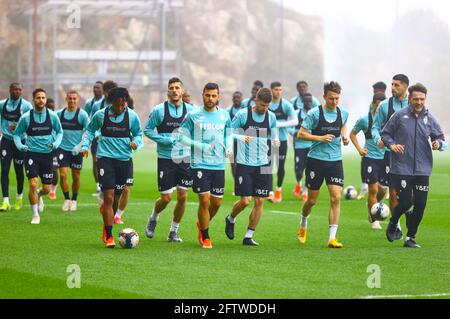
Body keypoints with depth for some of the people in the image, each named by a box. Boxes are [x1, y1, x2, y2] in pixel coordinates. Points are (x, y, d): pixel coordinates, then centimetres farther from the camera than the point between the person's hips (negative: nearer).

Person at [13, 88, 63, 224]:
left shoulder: (52, 116, -1)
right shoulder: (26, 117, -4)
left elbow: (59, 131, 13)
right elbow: (16, 134, 8)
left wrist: (56, 143, -6)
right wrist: (20, 145, -11)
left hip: (47, 154, 2)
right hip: (32, 153, -2)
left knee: (46, 189, 3)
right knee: (33, 184, -15)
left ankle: (38, 195, 42)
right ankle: (35, 215, 1)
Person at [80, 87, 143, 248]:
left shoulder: (132, 116, 0)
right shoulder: (100, 115, -2)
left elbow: (138, 133, 11)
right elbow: (90, 130, 12)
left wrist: (136, 142, -10)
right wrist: (85, 145, -1)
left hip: (124, 160, 2)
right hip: (106, 158, -2)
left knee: (116, 198, 10)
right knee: (109, 197, -11)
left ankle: (106, 228, 35)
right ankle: (109, 236, -7)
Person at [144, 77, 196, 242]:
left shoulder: (190, 110, 2)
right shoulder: (159, 110, -5)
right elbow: (147, 129, 1)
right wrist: (163, 140, -13)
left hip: (185, 158, 2)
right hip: (165, 158, -2)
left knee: (182, 196, -1)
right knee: (166, 198, -3)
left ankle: (174, 231, 15)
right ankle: (153, 219, 28)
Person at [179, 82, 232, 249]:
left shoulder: (224, 115, 8)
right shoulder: (193, 115, -3)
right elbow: (182, 136, -1)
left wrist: (229, 147, 1)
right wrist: (200, 146, -14)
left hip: (219, 165, 4)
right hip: (200, 164, -4)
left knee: (217, 202, 7)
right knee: (204, 200, -9)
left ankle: (202, 224, 38)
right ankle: (205, 238, 8)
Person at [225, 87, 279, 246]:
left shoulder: (271, 117, 6)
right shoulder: (243, 114, -6)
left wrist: (276, 141, -6)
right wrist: (241, 137, -18)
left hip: (262, 164, 4)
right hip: (244, 164, -4)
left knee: (260, 201, 0)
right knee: (245, 201, -8)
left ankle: (249, 236, 10)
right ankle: (230, 219, 24)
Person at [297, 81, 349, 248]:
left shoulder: (343, 113, 4)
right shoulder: (314, 113, -9)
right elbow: (301, 134, -7)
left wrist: (344, 136, 5)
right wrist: (320, 138, -18)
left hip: (335, 161, 3)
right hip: (316, 159, -3)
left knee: (336, 198, -10)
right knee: (312, 200, 6)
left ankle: (332, 238, -9)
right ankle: (303, 224, 38)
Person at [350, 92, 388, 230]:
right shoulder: (364, 120, -4)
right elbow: (352, 134, 10)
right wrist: (359, 149, -2)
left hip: (385, 158, 3)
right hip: (370, 158, -3)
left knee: (383, 190, 6)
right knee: (373, 189, -5)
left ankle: (371, 206, 37)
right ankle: (374, 220, 6)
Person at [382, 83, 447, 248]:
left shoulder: (429, 119, 5)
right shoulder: (399, 115, -2)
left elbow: (441, 139, 9)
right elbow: (385, 134, 5)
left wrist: (439, 143, -14)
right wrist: (391, 145, -13)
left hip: (422, 170, 3)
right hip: (401, 169, -3)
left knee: (420, 205, 0)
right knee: (405, 202, -6)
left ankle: (410, 238, 16)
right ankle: (393, 224, 26)